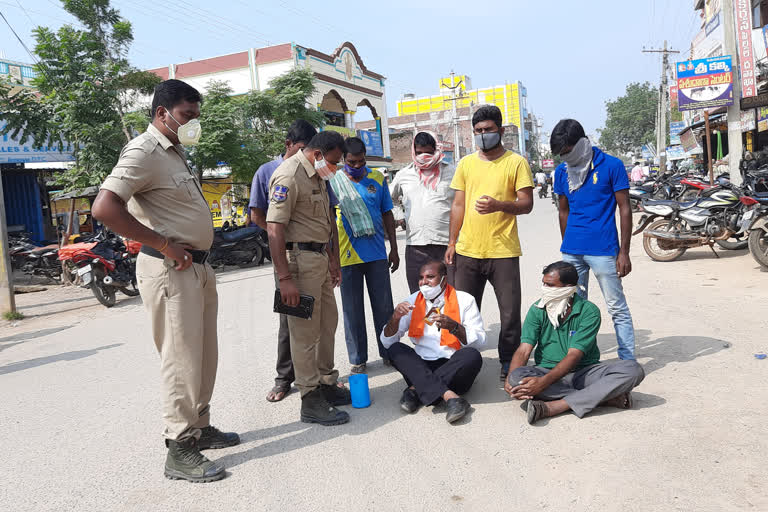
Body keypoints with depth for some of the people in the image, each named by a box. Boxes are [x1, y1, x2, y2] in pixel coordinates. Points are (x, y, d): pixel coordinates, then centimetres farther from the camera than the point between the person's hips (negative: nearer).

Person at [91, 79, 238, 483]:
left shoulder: (175, 153, 18)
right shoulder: (144, 151, -12)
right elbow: (104, 207, -24)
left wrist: (199, 254, 12)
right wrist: (163, 245, -22)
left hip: (197, 267, 10)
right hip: (170, 270, -10)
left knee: (204, 356, 16)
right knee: (182, 360, -5)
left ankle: (199, 426, 30)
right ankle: (179, 450, 6)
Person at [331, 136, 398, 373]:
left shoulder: (377, 179, 5)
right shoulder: (332, 182, -2)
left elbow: (387, 214, 11)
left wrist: (394, 249, 9)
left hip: (377, 254, 2)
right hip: (348, 256, -2)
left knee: (384, 306, 9)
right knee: (352, 310, 6)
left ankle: (389, 352, 23)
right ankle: (358, 359, 18)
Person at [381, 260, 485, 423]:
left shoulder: (464, 300, 3)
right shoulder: (413, 301, 9)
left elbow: (479, 341, -6)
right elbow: (387, 342, 5)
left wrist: (453, 327, -22)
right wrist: (395, 317, -14)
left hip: (455, 367, -2)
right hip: (421, 368, 2)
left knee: (472, 355, -30)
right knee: (396, 349, -22)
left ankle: (416, 390, -29)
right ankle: (449, 396, -37)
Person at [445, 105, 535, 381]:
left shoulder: (516, 162, 1)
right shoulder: (466, 163, 12)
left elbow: (527, 204, -3)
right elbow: (458, 205, 13)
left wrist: (499, 205, -22)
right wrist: (452, 242, 8)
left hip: (503, 251, -3)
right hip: (468, 250, 4)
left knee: (510, 312, 3)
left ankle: (509, 363, 19)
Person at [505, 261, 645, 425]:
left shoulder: (589, 311, -9)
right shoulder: (537, 310, 0)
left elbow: (574, 355, -17)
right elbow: (524, 350, -8)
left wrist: (544, 382, -32)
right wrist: (510, 379, -28)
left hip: (585, 372, -1)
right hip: (548, 371, 1)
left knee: (633, 370, -25)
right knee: (516, 377, -32)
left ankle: (554, 406, -35)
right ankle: (605, 397, -27)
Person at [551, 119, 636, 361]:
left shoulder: (611, 166, -5)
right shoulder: (562, 171, 8)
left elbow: (625, 209, -5)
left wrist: (624, 252, -8)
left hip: (603, 250, -5)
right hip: (572, 251, 5)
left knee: (618, 308, 2)